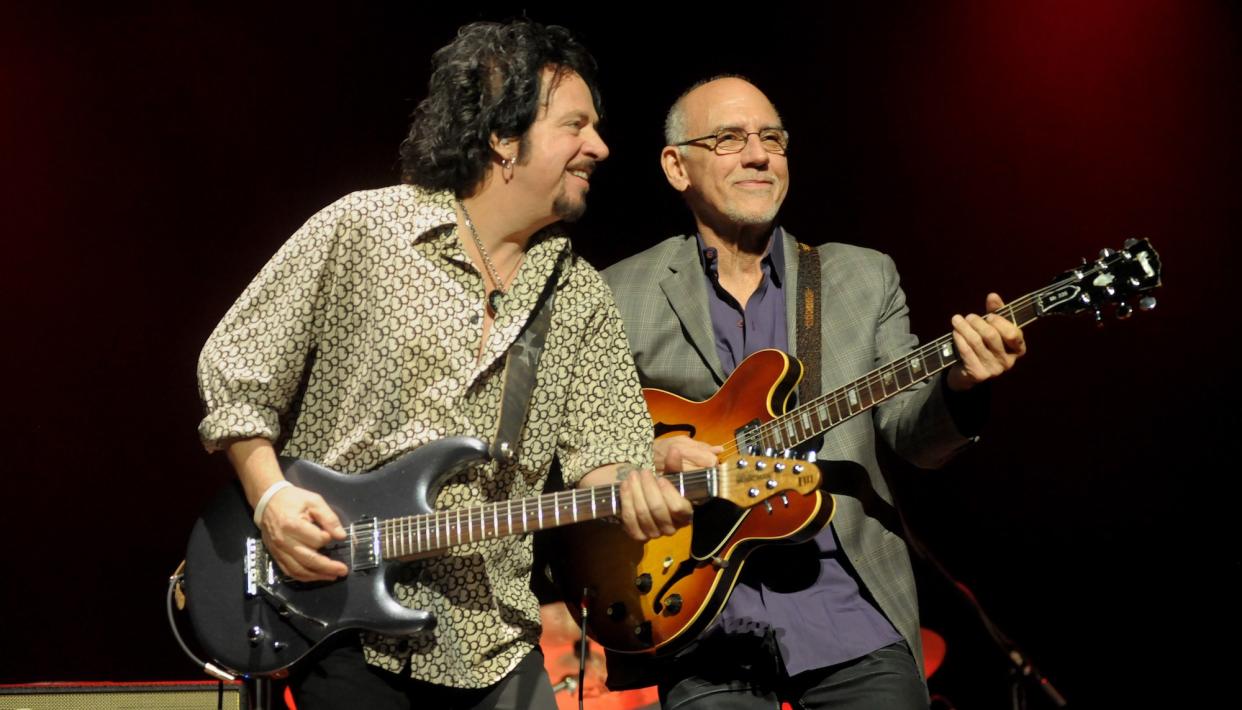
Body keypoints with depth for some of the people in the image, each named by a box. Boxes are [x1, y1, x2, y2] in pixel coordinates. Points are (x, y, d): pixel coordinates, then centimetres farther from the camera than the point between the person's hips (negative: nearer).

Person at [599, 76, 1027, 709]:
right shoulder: (622, 296, 5)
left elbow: (916, 438, 4)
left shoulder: (864, 277, 11)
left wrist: (960, 384, -17)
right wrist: (646, 458, -13)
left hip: (851, 616, 2)